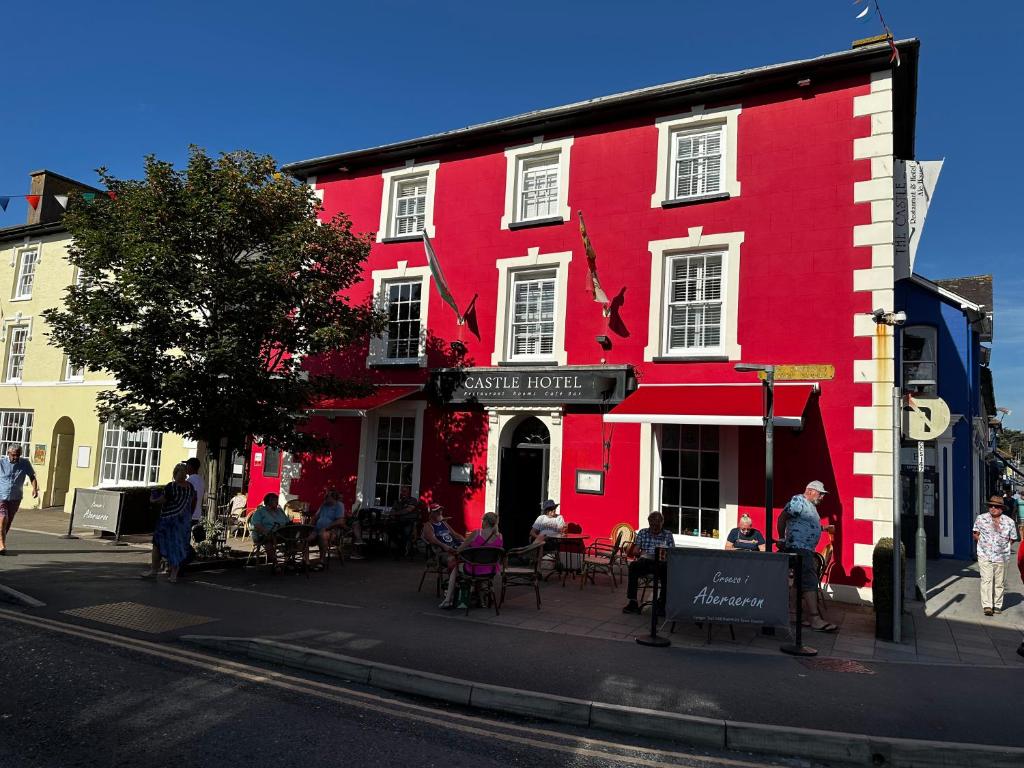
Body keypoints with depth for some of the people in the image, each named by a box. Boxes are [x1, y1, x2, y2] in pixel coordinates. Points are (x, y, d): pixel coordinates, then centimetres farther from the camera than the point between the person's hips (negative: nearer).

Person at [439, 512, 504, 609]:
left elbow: (459, 550, -5)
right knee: (498, 568, 39)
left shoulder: (476, 533, -13)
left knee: (455, 568, 29)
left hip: (473, 570, -2)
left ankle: (448, 599, 27)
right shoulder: (499, 536, -3)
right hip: (491, 572, 2)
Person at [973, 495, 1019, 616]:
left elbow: (1012, 539, 12)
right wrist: (984, 544, 2)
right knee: (986, 580, -10)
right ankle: (987, 606, -12)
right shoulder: (981, 518, 2)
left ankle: (997, 605, 20)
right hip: (984, 556, -1)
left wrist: (1003, 547, 4)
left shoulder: (1009, 522, 4)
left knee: (999, 582, 8)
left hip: (1001, 557, 1)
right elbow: (976, 534, 10)